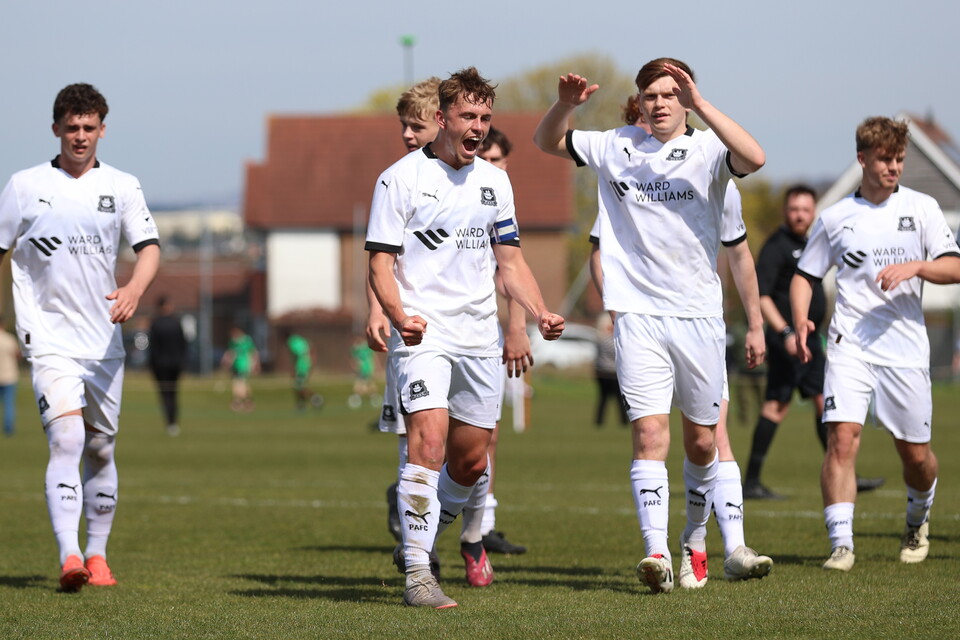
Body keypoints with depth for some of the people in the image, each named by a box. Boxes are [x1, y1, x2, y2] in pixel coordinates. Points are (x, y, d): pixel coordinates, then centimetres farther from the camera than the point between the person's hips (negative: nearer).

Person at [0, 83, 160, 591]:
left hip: (104, 340, 3)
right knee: (66, 440, -20)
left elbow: (149, 247, -3)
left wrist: (134, 289, -24)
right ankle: (69, 558, -29)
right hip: (49, 337, -3)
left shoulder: (122, 186, 6)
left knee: (101, 451, 11)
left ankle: (97, 554, 25)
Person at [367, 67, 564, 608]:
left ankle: (439, 520, 38)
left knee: (471, 462, 8)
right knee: (429, 441, -21)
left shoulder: (495, 182, 14)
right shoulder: (401, 178, -3)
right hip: (424, 335, -5)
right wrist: (398, 315, -23)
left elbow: (510, 261, 18)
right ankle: (418, 572, -20)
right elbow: (381, 260, -5)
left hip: (480, 336, 5)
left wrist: (541, 313, 1)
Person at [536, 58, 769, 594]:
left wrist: (699, 105, -26)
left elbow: (754, 158, -23)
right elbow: (547, 143, 15)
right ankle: (657, 553, -19)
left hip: (700, 316, 0)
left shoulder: (708, 151, -2)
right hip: (639, 314, 0)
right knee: (650, 434, -13)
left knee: (702, 441, 11)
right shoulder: (618, 148, 7)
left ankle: (696, 537, 33)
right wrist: (566, 105, -6)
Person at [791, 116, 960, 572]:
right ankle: (841, 544, -19)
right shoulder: (834, 218, 7)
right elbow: (805, 275, 15)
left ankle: (918, 518, 38)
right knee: (842, 437, -18)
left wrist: (914, 266, -19)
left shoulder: (921, 208, 6)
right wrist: (800, 322, -4)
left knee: (915, 454, 7)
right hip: (849, 343, 0)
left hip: (905, 345, 1)